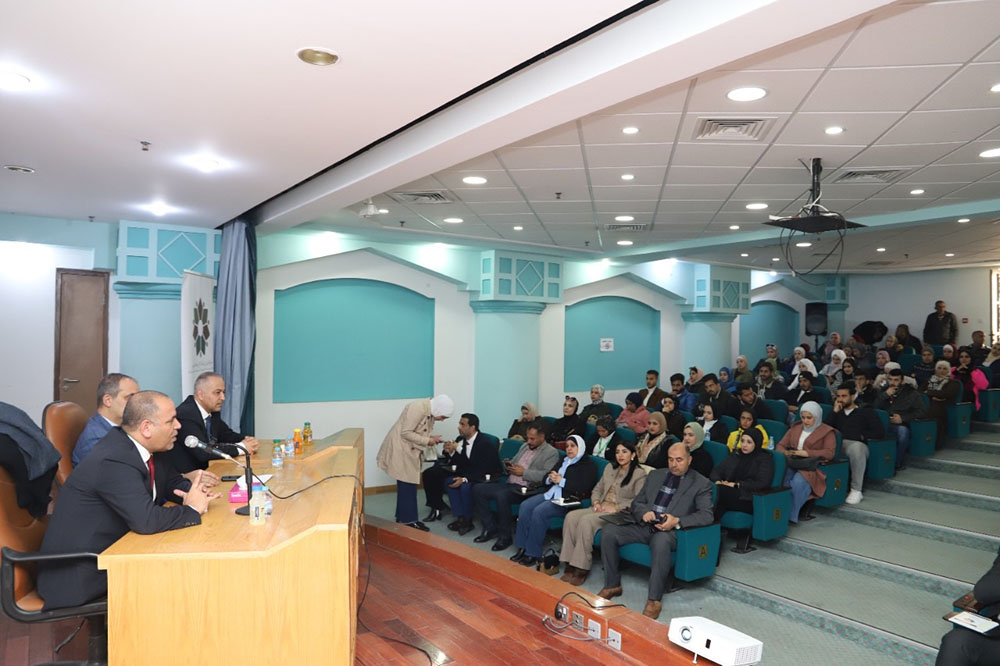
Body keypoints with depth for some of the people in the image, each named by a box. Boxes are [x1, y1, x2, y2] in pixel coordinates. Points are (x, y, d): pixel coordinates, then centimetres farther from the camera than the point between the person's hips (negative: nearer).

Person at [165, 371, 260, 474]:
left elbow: (227, 435, 16)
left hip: (205, 469, 8)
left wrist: (246, 440, -6)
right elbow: (203, 452, -27)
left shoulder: (213, 411, 4)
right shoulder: (185, 415, -19)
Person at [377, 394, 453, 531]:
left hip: (410, 451, 9)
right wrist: (427, 441, -20)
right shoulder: (418, 408, -24)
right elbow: (406, 433, -25)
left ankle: (403, 517, 23)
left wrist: (431, 438, -3)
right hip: (400, 449, -9)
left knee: (408, 485, 13)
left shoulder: (430, 412, 4)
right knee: (407, 485, -6)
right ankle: (408, 520, 2)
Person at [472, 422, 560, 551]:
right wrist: (508, 465, 4)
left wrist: (524, 472, -17)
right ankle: (490, 528, 1)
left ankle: (505, 536, -16)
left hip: (525, 489, -8)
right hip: (509, 484, 8)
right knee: (477, 488, -8)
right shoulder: (524, 446, 21)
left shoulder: (551, 453, -3)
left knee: (501, 496, -35)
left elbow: (546, 475, -17)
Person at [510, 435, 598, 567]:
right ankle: (523, 547, -13)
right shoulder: (563, 460, 23)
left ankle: (533, 554, -20)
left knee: (539, 511, -29)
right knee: (525, 506, -16)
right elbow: (545, 478, 24)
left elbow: (583, 488, -14)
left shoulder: (588, 464, 0)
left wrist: (561, 481, -12)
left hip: (567, 500, -8)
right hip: (551, 494, 8)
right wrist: (551, 478, -1)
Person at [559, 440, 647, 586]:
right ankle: (570, 564, -22)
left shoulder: (639, 474, 0)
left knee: (586, 520, -32)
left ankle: (581, 569, -26)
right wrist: (596, 503, 3)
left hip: (620, 513, -6)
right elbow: (597, 489, 24)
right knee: (571, 516, -22)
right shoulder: (609, 468, 21)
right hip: (601, 508, 7)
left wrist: (616, 508, -17)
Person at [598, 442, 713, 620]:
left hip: (669, 531, -5)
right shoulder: (655, 475, 19)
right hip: (644, 525, 5)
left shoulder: (701, 483, 5)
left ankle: (654, 599, -28)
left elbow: (706, 515, -7)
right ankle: (612, 585, -2)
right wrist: (644, 512, -7)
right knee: (608, 531, -18)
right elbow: (636, 503, 18)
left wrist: (677, 521, -21)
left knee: (661, 541, -40)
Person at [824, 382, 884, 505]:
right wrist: (835, 411, 9)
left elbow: (880, 433, 7)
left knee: (856, 448, -41)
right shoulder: (837, 412, 29)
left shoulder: (866, 412, 19)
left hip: (856, 444, -2)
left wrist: (861, 435, 2)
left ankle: (856, 490, -30)